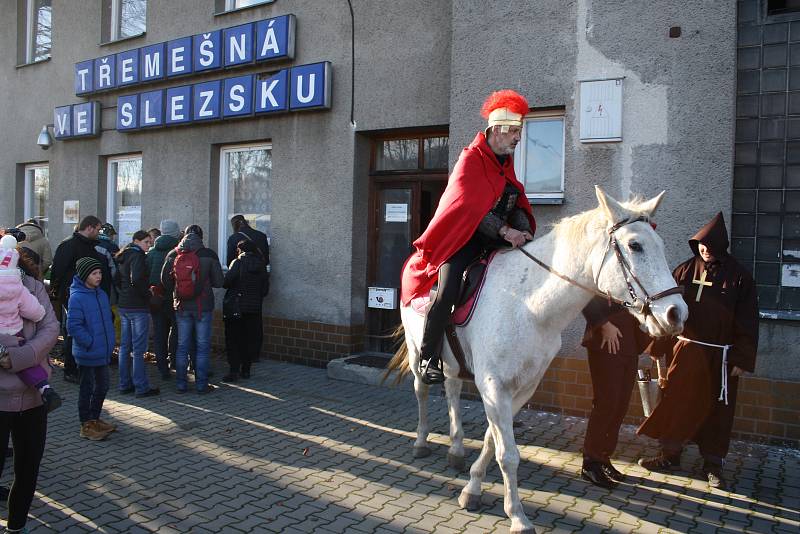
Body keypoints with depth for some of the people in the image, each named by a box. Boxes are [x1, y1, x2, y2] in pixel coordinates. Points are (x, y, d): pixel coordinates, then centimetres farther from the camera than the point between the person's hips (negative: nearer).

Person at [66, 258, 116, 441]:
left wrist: (109, 341, 10)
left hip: (103, 352, 8)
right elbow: (73, 326, -19)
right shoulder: (77, 297, -17)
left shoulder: (101, 294, 8)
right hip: (87, 354, -8)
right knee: (87, 389, 4)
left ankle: (95, 419, 33)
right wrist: (90, 343, -17)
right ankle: (86, 426, 17)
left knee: (102, 386, 17)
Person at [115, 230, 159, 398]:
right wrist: (147, 293, -11)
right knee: (138, 349, -5)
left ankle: (125, 384, 21)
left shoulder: (124, 257, 15)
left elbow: (118, 280, 20)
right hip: (138, 307, -9)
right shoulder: (137, 256, -12)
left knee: (125, 346, 13)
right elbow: (136, 279, -25)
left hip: (123, 305, 9)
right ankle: (141, 387, 0)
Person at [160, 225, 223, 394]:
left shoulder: (173, 255, -1)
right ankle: (201, 384, 8)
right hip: (203, 306, -3)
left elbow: (164, 280, 2)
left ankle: (180, 383, 16)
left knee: (182, 346, 11)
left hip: (181, 306, 3)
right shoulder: (209, 255, -9)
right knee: (203, 346, 5)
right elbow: (219, 282, -7)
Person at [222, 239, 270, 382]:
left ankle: (234, 371, -1)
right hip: (254, 308, 4)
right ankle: (246, 369, 16)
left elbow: (226, 283, -16)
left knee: (233, 339, 3)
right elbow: (265, 290, 5)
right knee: (250, 339, 12)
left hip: (236, 307, -4)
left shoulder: (238, 263, -8)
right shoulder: (261, 265, 4)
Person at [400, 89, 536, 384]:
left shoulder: (506, 162, 14)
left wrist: (522, 228, -9)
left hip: (497, 237, 8)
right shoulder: (470, 160, -10)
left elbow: (517, 203, 12)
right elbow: (470, 206, -22)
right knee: (447, 292, -23)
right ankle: (428, 358, -9)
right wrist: (505, 231, -31)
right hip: (464, 236, -8)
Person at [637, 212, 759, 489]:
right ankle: (670, 454, 23)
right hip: (685, 350, 2)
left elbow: (748, 321, -3)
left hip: (720, 357, -2)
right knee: (676, 403, 8)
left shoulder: (738, 277, -4)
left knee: (717, 409, 8)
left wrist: (743, 359, -7)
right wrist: (658, 347, 5)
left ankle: (713, 463, 23)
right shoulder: (686, 270, 1)